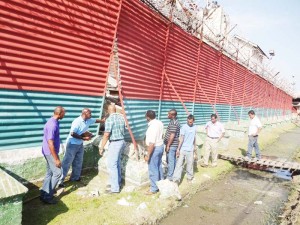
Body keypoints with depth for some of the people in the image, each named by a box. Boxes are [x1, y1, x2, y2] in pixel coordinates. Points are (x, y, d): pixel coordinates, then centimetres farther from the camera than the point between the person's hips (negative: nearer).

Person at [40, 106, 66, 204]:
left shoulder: (53, 121, 7)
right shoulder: (53, 125, -25)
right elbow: (50, 143, -27)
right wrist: (56, 159, -23)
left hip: (49, 152, 10)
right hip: (50, 153, -10)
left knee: (50, 172, 17)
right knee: (57, 173, -2)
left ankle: (44, 194, 27)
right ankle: (47, 197, 7)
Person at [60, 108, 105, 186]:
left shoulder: (88, 120, -1)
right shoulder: (77, 122, -25)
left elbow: (96, 120, 17)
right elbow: (72, 134, -27)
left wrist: (104, 120, 21)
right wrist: (83, 138, -25)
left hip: (80, 144, 8)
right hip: (72, 144, -8)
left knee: (78, 162, 17)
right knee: (67, 163, -3)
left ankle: (75, 177, 32)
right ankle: (60, 180, 6)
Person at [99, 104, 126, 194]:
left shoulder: (109, 119, -17)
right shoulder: (121, 117, 6)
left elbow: (106, 135, -19)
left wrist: (101, 147, -12)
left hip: (114, 143, -8)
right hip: (121, 141, 9)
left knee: (112, 165, -1)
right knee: (117, 164, 20)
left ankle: (115, 188, 4)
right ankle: (118, 182, 33)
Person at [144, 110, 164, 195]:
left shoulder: (152, 127, -27)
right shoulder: (160, 123, -1)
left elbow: (152, 144, -27)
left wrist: (147, 155, -21)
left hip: (155, 148, -9)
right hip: (161, 146, 9)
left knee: (153, 169, 4)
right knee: (159, 166, 23)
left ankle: (154, 189, 16)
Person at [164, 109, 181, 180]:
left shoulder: (173, 123, -21)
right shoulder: (175, 121, 11)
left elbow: (172, 135, -24)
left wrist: (168, 145, -19)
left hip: (171, 145, -10)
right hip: (174, 145, 10)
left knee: (170, 161, -1)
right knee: (173, 160, 17)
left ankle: (170, 176, 9)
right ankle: (174, 174, 29)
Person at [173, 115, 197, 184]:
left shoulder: (195, 127, 5)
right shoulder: (184, 127, -11)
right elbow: (181, 138, -13)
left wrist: (195, 147, 20)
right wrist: (178, 149, -16)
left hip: (190, 150, 4)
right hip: (182, 149, -4)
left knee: (190, 164, 12)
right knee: (179, 164, -3)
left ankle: (190, 177, 31)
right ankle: (176, 180, 0)